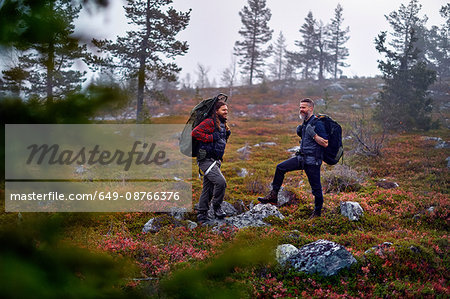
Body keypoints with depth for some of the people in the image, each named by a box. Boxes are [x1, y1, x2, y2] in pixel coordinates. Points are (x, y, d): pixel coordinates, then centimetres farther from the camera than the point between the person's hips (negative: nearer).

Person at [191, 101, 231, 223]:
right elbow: (195, 132, -22)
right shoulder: (210, 122, -11)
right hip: (206, 159, -9)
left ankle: (201, 214, 17)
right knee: (220, 181, -22)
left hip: (215, 161, 9)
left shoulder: (223, 126, 19)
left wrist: (227, 133, 16)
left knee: (208, 188, 10)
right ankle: (216, 207, -4)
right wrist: (211, 138, -20)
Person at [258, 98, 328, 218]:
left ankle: (317, 212, 18)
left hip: (312, 161, -8)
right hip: (301, 158, 8)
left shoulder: (317, 123, -14)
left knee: (316, 188, 1)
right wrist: (300, 133, 7)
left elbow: (325, 143, -18)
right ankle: (273, 195, 3)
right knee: (280, 167, 0)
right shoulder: (305, 123, 12)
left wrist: (313, 134, -25)